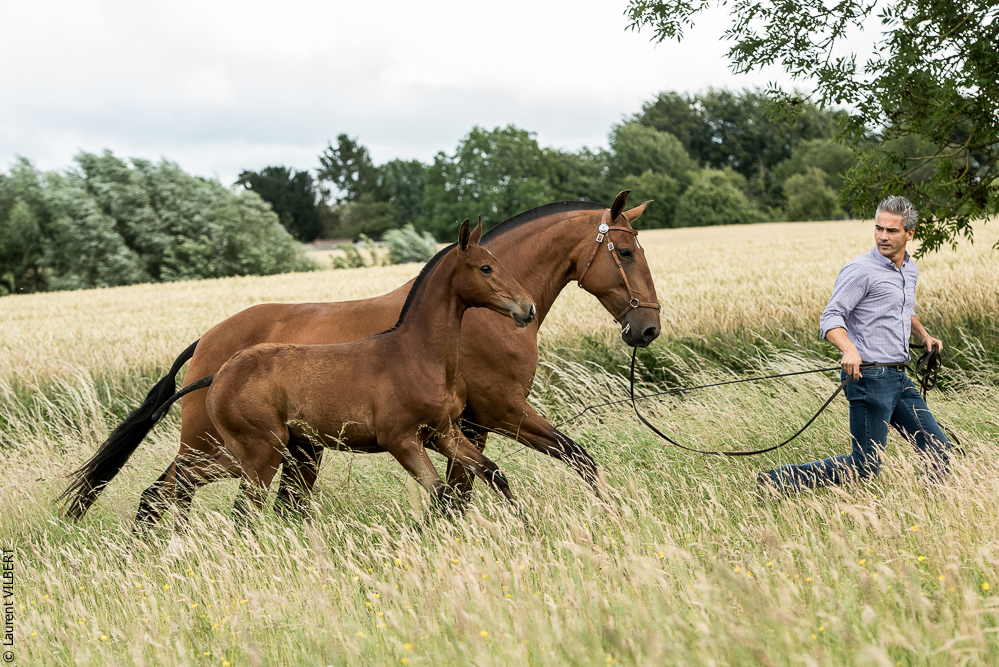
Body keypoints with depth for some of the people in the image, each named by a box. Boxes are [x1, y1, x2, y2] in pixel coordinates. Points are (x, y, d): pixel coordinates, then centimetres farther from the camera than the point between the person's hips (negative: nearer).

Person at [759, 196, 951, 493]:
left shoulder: (910, 270, 14)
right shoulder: (860, 270, -12)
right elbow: (830, 318, -18)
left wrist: (923, 335, 16)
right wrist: (849, 349, -36)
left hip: (899, 378, 8)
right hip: (869, 377, -8)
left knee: (939, 450, 9)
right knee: (865, 465, -8)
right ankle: (780, 480, -2)